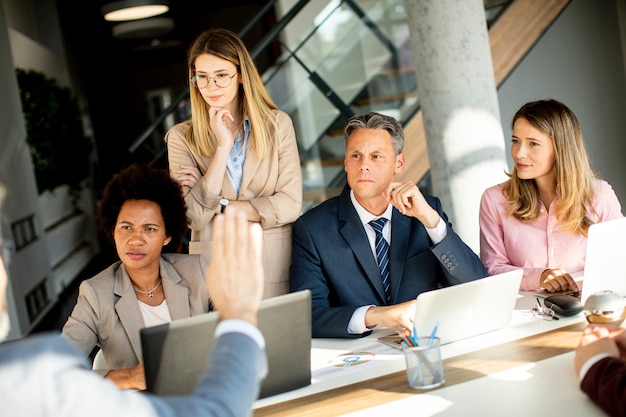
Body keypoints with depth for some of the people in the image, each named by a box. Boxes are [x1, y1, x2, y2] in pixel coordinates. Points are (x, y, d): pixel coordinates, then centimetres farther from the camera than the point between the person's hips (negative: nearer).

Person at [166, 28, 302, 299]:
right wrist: (223, 146, -14)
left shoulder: (277, 124, 2)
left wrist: (219, 205, -8)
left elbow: (290, 205, -6)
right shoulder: (181, 137, 1)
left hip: (274, 268, 0)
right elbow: (194, 216, -11)